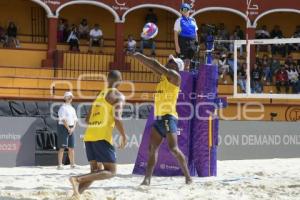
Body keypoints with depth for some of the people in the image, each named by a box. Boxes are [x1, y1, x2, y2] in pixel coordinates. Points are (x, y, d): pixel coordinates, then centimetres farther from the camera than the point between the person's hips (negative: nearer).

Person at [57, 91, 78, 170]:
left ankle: (72, 164, 12)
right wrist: (68, 128, -16)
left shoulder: (72, 108, 17)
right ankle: (60, 164, -7)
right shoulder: (63, 108, -6)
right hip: (63, 127, -7)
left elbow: (75, 119, 13)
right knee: (62, 147, -8)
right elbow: (63, 119, -14)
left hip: (71, 128, 7)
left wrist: (73, 128, -2)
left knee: (71, 147, 7)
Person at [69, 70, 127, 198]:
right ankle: (78, 179, -22)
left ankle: (76, 194, -7)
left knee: (96, 171, 13)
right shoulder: (118, 96, -1)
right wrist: (124, 136, -3)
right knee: (110, 171, -3)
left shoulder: (99, 95, 23)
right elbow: (117, 118, -14)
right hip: (102, 137, -8)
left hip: (89, 136, 8)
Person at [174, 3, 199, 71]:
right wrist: (177, 46, -12)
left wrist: (196, 43, 12)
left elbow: (195, 33, 19)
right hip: (183, 43, -5)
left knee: (188, 60, 10)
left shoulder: (193, 21, 13)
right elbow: (176, 34, -5)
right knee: (183, 61, -8)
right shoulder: (179, 21, -1)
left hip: (192, 44, 5)